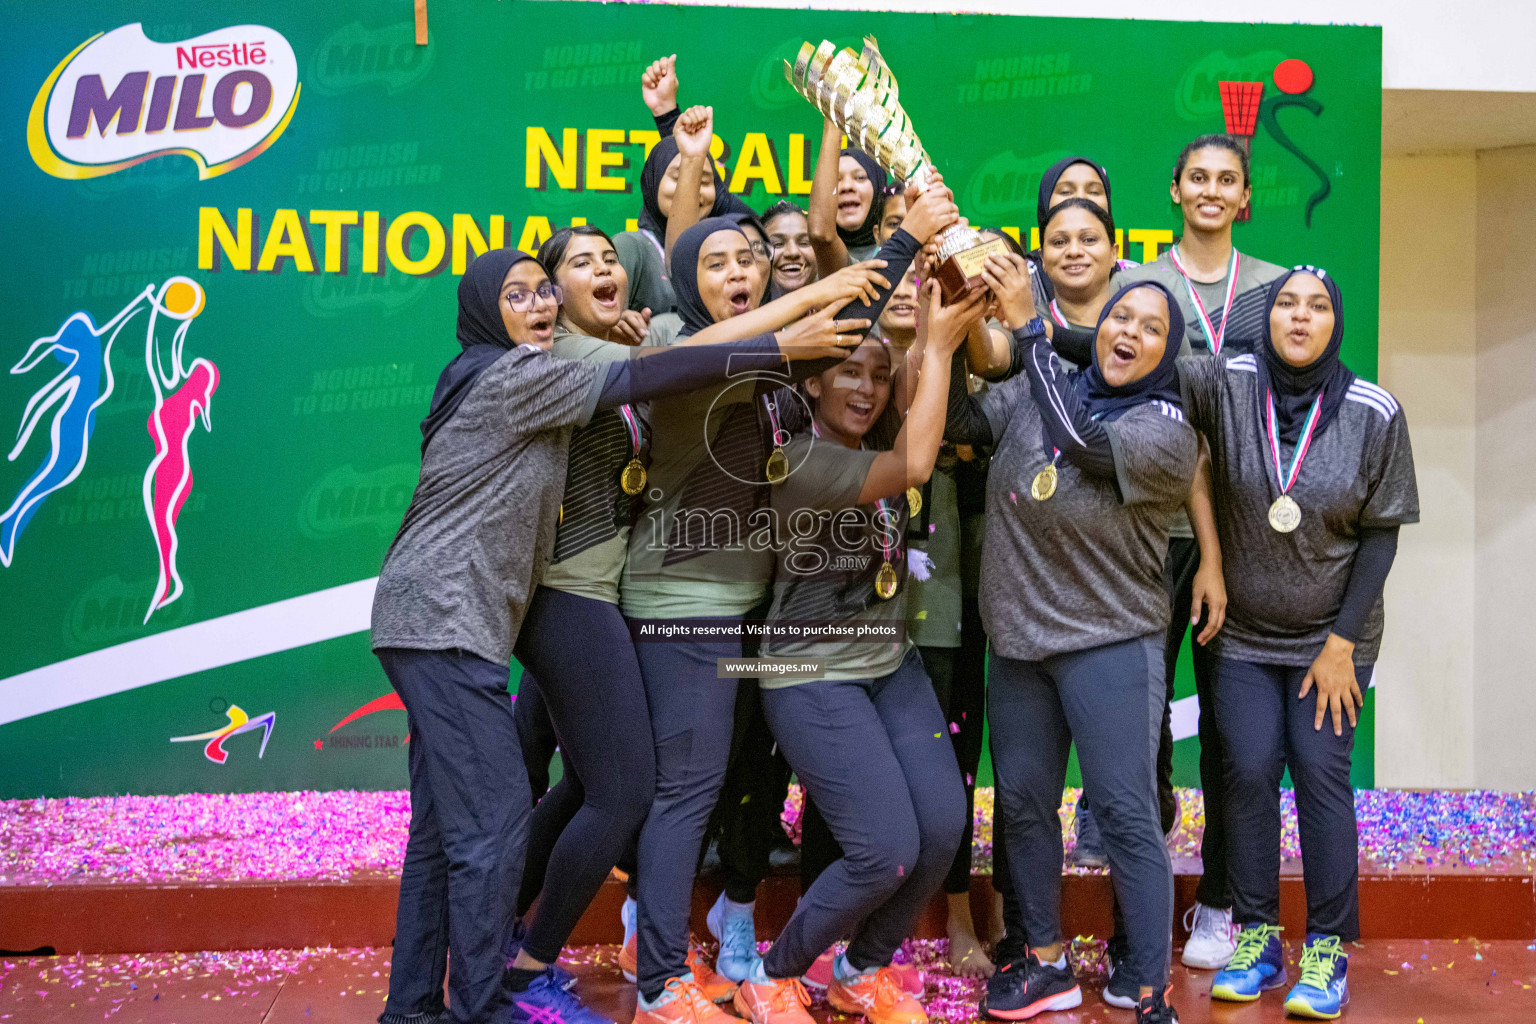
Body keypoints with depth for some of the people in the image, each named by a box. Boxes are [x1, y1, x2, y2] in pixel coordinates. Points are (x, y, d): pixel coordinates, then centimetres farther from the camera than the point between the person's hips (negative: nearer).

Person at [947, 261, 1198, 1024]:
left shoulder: (1167, 431, -11)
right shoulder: (1036, 392, 4)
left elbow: (1078, 439, -27)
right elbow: (961, 421, -5)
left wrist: (1026, 324, -25)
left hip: (1109, 645, -5)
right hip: (1019, 640, 5)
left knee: (1126, 815, -4)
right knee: (1022, 802, 13)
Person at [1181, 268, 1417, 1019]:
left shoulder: (1374, 414, -10)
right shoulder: (1227, 386, -9)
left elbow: (1381, 533, -6)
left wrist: (1341, 643, -8)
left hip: (1332, 636, -1)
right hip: (1244, 633, 1)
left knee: (1320, 772, -4)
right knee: (1249, 772, -1)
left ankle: (1327, 949, 10)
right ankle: (1256, 941, 13)